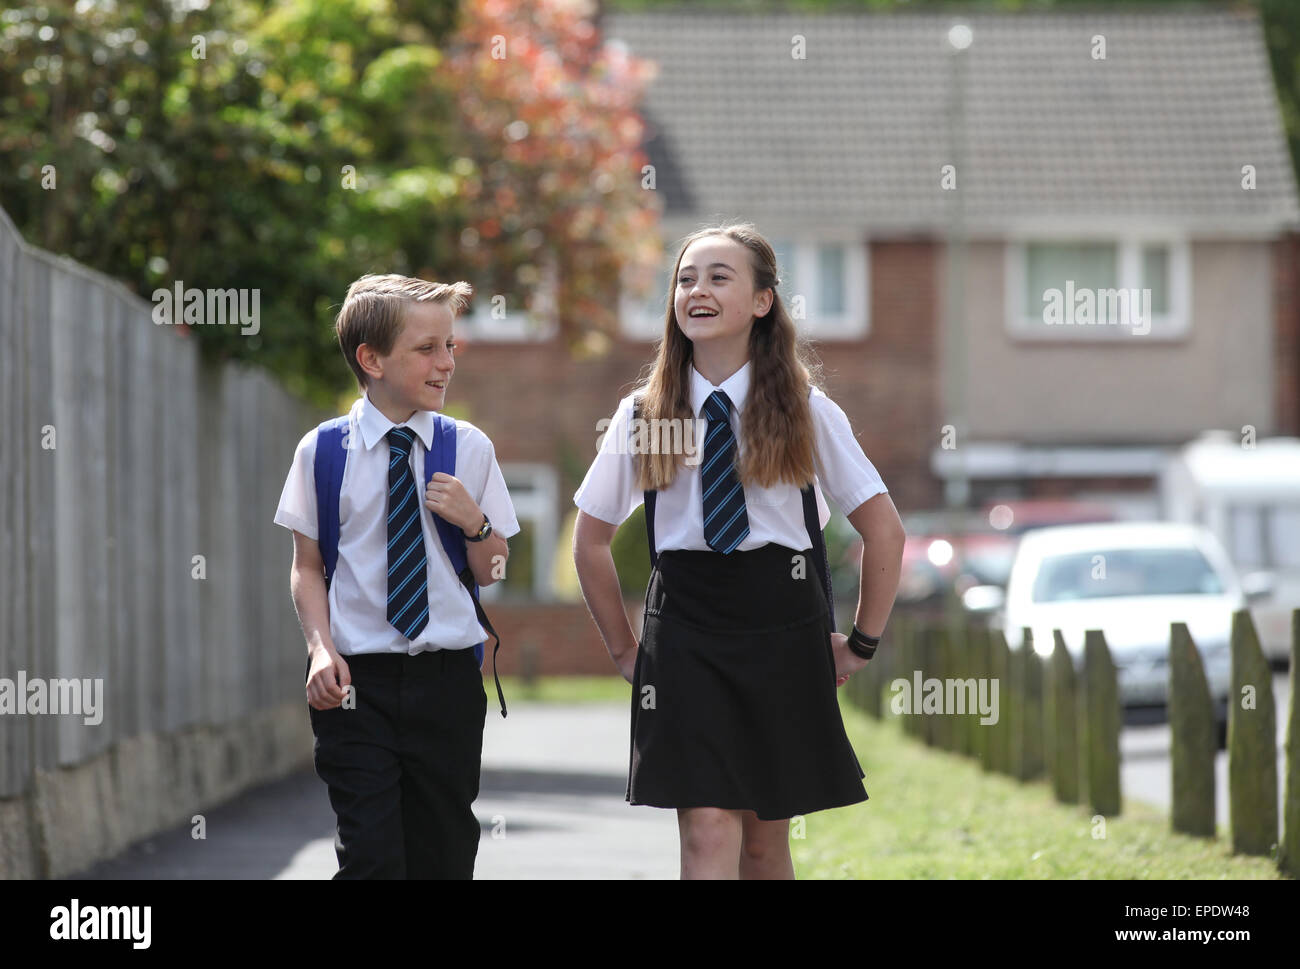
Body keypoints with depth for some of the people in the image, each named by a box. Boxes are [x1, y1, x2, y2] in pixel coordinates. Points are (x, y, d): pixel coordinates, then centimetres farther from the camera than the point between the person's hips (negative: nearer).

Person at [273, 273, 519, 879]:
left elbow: (491, 572, 12)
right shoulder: (323, 451, 0)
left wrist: (473, 521, -8)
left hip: (447, 678, 2)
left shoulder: (468, 448, 5)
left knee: (444, 851, 8)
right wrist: (321, 647, -11)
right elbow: (307, 567, 3)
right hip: (357, 681, -2)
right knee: (372, 856, -12)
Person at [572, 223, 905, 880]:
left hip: (781, 631, 0)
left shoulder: (804, 411, 1)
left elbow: (884, 532, 4)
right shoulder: (644, 414, 4)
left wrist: (861, 645, 4)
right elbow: (590, 541, 14)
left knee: (765, 839, 7)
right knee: (708, 833, -11)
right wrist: (623, 649, 11)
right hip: (685, 630, 0)